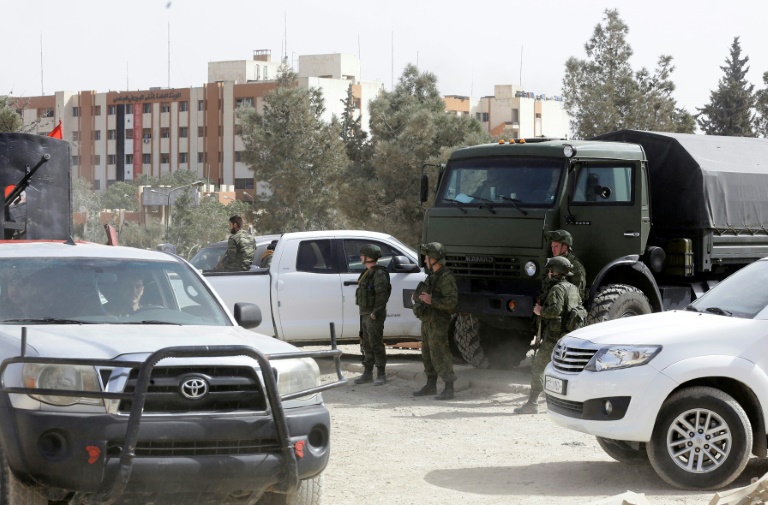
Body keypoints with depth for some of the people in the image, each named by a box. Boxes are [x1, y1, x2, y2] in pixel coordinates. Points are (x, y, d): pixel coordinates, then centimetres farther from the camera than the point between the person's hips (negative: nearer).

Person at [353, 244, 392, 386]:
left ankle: (381, 375, -4)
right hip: (365, 314, 10)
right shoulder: (367, 273, 15)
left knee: (376, 344, -8)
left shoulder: (379, 274, -15)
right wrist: (364, 313, 15)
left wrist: (375, 313, -22)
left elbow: (382, 295, -22)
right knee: (367, 344, 12)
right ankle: (367, 373, 17)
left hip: (374, 316, -10)